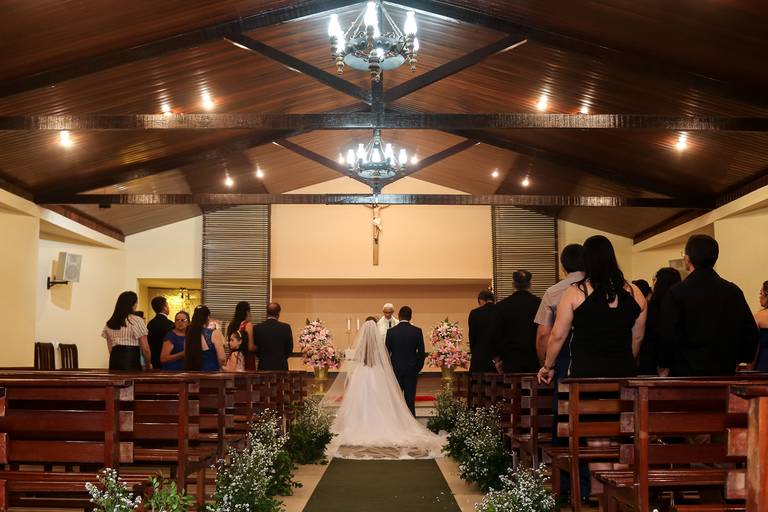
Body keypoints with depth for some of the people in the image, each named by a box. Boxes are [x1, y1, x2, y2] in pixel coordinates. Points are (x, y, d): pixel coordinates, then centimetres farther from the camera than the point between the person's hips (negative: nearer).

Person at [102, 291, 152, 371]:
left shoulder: (109, 324, 13)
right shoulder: (137, 321, -5)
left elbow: (110, 349, 14)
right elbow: (145, 349, -5)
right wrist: (148, 364, 8)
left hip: (114, 362, 6)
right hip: (132, 362, -6)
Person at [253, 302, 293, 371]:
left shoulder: (257, 328, -3)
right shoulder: (286, 328, -6)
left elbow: (255, 349, 4)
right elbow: (289, 349, 1)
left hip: (264, 366, 1)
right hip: (281, 367, -1)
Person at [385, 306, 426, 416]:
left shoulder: (391, 332, -7)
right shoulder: (417, 331, -6)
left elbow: (386, 352, -1)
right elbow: (421, 352, -3)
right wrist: (418, 368, 9)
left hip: (395, 369, 0)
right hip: (411, 370, 0)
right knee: (410, 398, 4)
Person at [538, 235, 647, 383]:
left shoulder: (574, 293, -4)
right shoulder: (634, 293, 5)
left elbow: (557, 336, 1)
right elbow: (638, 337, 16)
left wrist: (548, 367, 15)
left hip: (584, 372, -3)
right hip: (624, 372, 3)